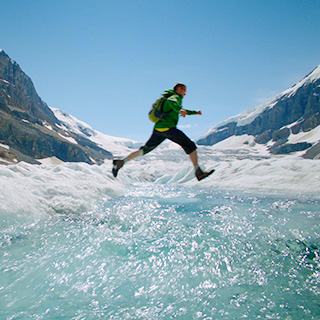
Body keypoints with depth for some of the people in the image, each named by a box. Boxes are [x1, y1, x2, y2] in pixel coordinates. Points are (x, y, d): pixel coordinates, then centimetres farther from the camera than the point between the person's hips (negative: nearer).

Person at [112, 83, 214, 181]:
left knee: (145, 149, 12)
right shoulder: (176, 97, 1)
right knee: (190, 146, -3)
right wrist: (179, 110, -44)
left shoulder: (174, 98, 30)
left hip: (158, 128, 9)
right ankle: (198, 172, -11)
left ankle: (121, 162, 3)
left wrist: (194, 112, 51)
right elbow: (171, 102, -25)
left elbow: (179, 110, 47)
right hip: (167, 127, -9)